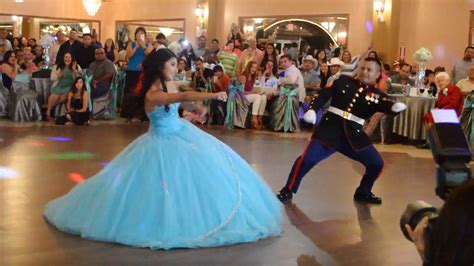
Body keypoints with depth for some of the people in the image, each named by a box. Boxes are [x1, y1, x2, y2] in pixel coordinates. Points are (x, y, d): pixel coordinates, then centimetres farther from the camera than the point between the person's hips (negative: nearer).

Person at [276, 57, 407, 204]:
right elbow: (324, 94, 3)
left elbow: (386, 106, -16)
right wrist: (312, 109, -14)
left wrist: (395, 107, -40)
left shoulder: (377, 95, 3)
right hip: (329, 130, -2)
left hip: (354, 135, 2)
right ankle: (288, 191, 6)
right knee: (307, 159, -14)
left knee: (376, 163, 2)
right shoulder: (343, 80, 5)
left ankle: (363, 193, 28)